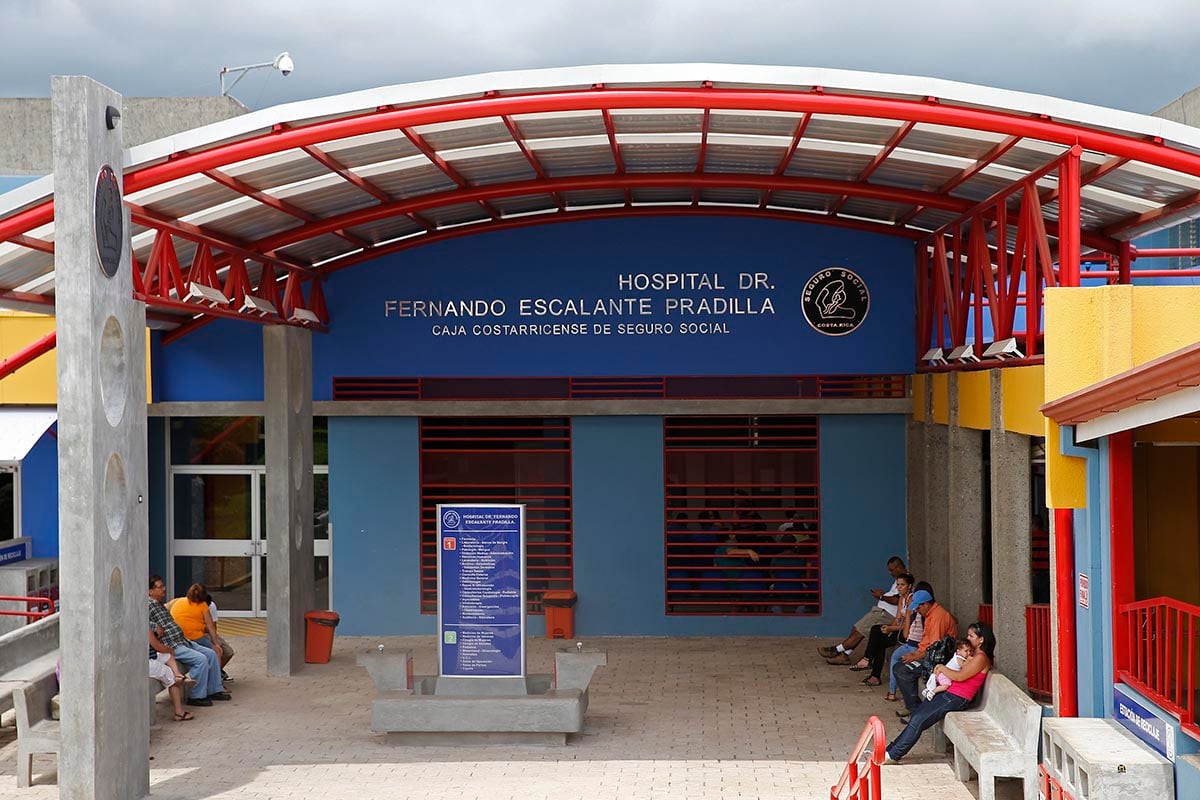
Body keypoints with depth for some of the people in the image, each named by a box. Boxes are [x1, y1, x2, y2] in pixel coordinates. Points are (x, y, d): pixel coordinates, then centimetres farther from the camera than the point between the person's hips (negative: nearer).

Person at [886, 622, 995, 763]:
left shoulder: (981, 658, -11)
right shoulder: (973, 655, 21)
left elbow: (960, 676, -20)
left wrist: (942, 668, -5)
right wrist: (941, 669, 5)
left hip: (957, 698, -10)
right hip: (947, 693, 10)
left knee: (918, 720, -16)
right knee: (915, 716, -2)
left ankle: (893, 755, -13)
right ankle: (890, 750, -3)